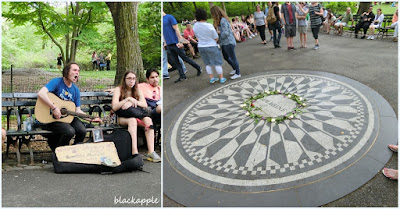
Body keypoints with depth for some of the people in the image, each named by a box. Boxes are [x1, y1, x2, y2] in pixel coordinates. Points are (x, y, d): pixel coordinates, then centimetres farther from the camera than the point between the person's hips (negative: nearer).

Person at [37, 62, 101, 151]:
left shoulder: (76, 90, 7)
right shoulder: (57, 82, -10)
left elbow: (77, 110, 8)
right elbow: (41, 94, -25)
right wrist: (54, 108, -28)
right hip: (52, 117, -5)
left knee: (82, 131, -19)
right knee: (70, 131, -29)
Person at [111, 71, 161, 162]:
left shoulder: (138, 91, 11)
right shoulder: (118, 89, -1)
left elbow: (145, 105, -3)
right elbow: (114, 107, -15)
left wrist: (133, 102, -18)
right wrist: (127, 99, -22)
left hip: (135, 116, 4)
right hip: (122, 118, -3)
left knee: (148, 120, -28)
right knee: (132, 121, -37)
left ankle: (151, 152, -36)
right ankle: (135, 153, -44)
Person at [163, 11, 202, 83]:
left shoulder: (169, 17, -10)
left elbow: (176, 29, -14)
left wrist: (180, 41, -19)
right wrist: (165, 43, 18)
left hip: (175, 43, -7)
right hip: (169, 45, 7)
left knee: (184, 57, 1)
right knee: (174, 61, 5)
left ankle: (198, 68, 18)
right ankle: (182, 76, 11)